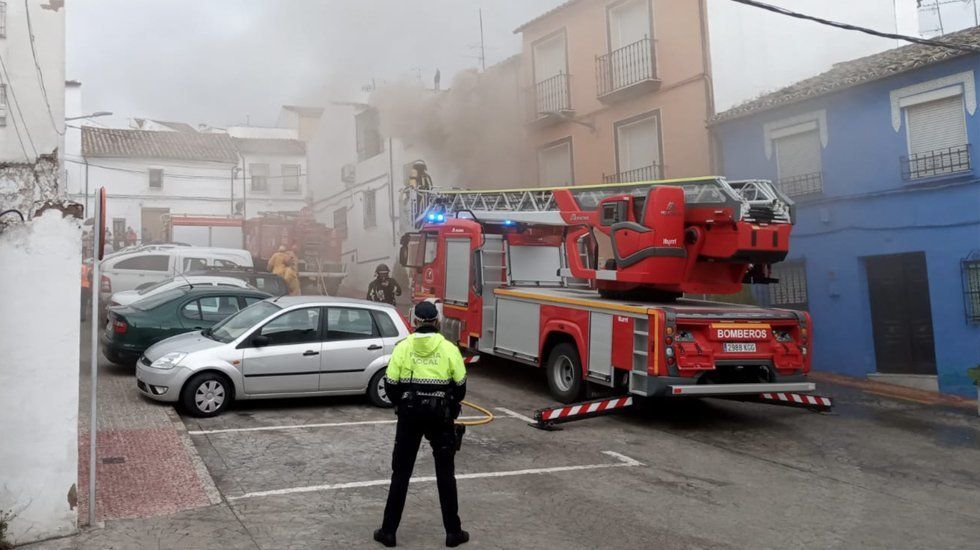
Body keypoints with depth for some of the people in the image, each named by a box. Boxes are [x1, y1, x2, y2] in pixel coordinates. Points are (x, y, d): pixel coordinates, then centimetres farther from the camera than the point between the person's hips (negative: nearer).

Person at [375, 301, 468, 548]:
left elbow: (390, 385, -2)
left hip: (409, 416, 1)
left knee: (401, 473, 11)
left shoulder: (402, 347, -4)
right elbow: (460, 385, -1)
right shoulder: (449, 349, -6)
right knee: (445, 474, 11)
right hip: (441, 417, 0)